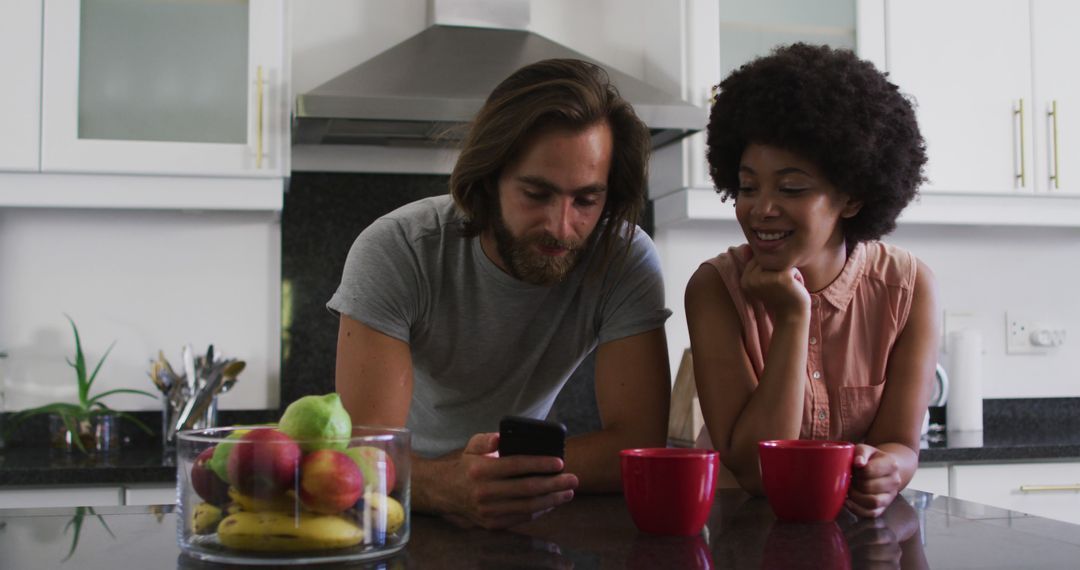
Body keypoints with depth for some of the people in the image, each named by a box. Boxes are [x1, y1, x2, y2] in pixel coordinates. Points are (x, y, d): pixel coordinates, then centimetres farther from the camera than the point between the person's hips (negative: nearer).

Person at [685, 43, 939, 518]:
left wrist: (884, 471, -29)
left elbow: (900, 447, -8)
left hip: (859, 532, 2)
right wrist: (792, 318, -22)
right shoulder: (715, 287, -12)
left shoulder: (909, 287, -7)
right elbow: (752, 469, -17)